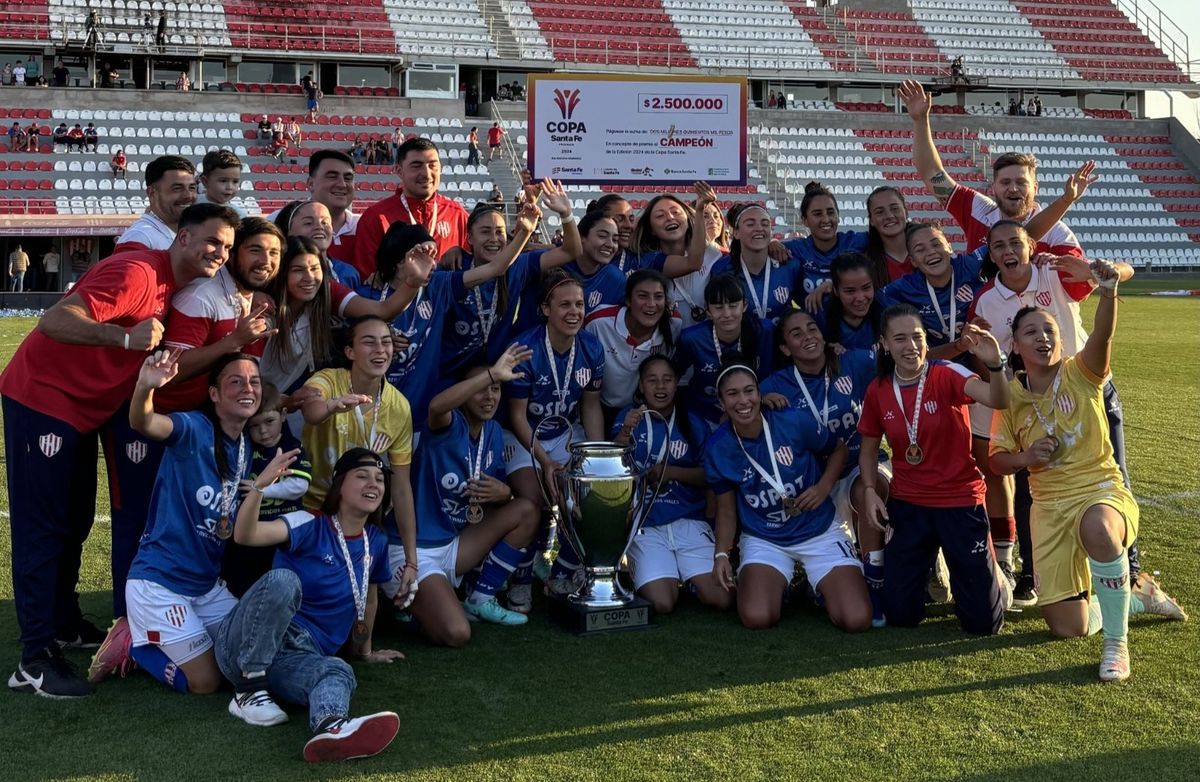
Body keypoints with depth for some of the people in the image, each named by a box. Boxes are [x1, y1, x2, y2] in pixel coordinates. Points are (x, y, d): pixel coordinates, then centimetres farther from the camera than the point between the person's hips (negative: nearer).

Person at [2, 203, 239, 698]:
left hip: (86, 410, 9)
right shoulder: (137, 272, -22)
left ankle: (65, 623, 30)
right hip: (43, 397, -9)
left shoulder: (173, 285, 7)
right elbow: (55, 321, -30)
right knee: (43, 527, -8)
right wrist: (127, 337, -44)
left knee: (75, 522, 16)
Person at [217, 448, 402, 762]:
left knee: (340, 672, -35)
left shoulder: (376, 542, 9)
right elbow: (245, 535, -28)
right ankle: (249, 691, -25)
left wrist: (364, 650, 38)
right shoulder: (310, 525, -9)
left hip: (298, 658, 3)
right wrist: (260, 486, -45)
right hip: (244, 645, -3)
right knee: (283, 579, -35)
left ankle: (331, 728, -72)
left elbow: (369, 599, 28)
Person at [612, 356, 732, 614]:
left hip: (689, 522, 2)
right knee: (662, 604, -20)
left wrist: (671, 472, -9)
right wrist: (625, 432, -28)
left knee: (721, 599, -13)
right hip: (645, 525, -2)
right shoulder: (629, 417, 5)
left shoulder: (693, 425, 10)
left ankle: (687, 577, 18)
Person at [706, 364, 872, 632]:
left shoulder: (794, 422, -15)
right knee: (756, 618, -25)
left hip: (819, 531, -1)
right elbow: (726, 509, 3)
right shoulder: (717, 448, -9)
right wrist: (722, 554, -10)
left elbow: (838, 449, 3)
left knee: (857, 620, -16)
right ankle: (780, 586, 12)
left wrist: (824, 487, -13)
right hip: (763, 539, 1)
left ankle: (819, 586, 20)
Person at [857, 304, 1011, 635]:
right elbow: (868, 448, 12)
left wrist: (995, 364, -53)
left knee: (983, 622, 0)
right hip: (906, 505, 3)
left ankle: (997, 581, 36)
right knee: (900, 614, 7)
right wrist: (869, 490, -4)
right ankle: (926, 565, 40)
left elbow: (998, 401, -34)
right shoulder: (877, 390, -3)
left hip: (960, 501, -3)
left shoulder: (947, 375, -14)